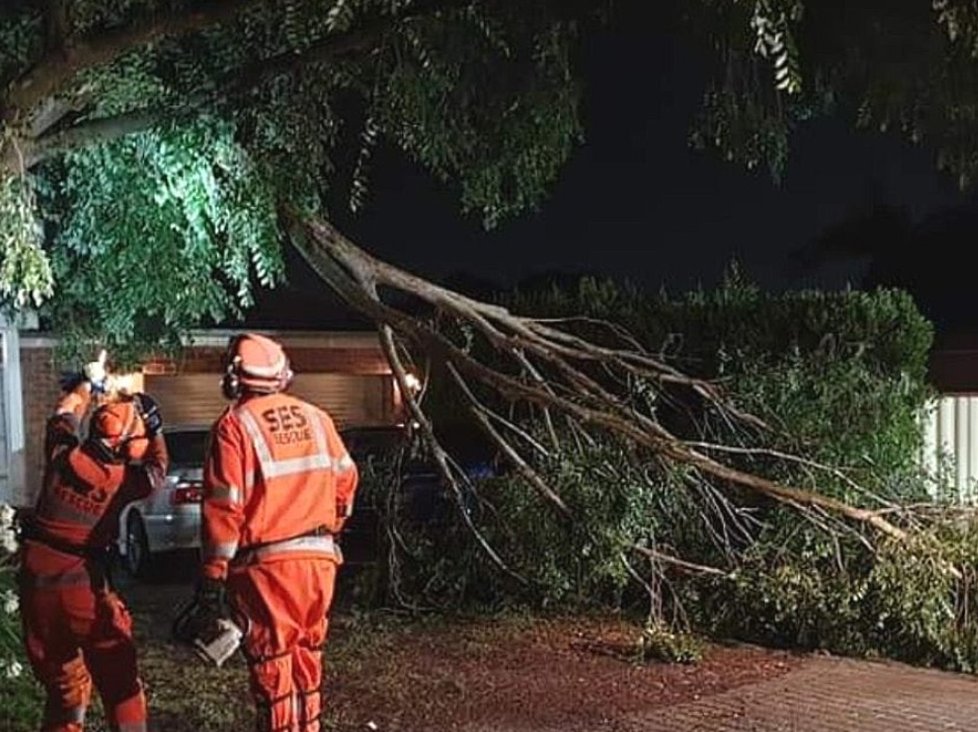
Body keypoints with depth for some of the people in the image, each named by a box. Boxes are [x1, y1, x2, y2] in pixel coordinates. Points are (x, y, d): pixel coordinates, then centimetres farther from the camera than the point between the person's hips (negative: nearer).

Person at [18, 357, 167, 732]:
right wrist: (152, 424, 25)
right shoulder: (122, 480, -10)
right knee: (119, 683, 8)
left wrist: (87, 384, 37)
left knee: (63, 689, 18)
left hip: (35, 584, 5)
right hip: (82, 588, -5)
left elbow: (63, 416, 21)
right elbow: (158, 466, 13)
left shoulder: (63, 457, -2)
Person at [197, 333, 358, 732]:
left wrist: (213, 573, -6)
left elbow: (224, 506, -12)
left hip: (267, 564, -5)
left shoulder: (235, 425, -8)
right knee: (307, 655, 18)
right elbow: (345, 478, 13)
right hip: (318, 557, 5)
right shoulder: (316, 417, 8)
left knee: (273, 664, 4)